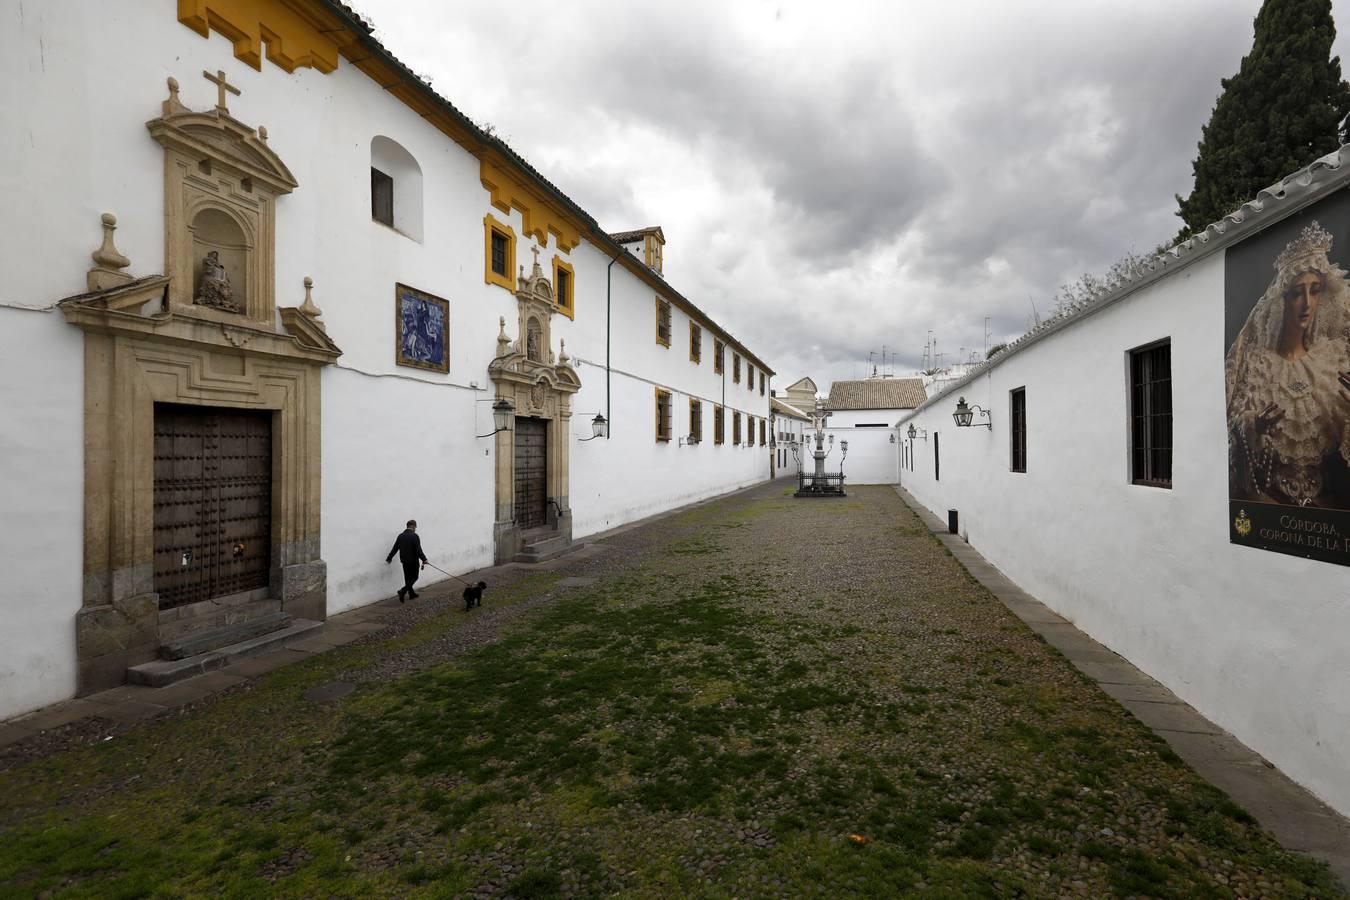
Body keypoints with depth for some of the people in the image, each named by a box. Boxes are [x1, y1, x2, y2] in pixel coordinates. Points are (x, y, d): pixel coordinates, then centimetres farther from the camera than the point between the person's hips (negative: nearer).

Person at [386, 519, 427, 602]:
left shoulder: (400, 536, 4)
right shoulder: (414, 536, -15)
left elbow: (394, 549, 11)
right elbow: (418, 550, -23)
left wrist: (389, 558, 22)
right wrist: (424, 559, -22)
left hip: (404, 561, 7)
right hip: (413, 561, -7)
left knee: (408, 578, 16)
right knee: (414, 578, 5)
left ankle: (411, 594, 25)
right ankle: (403, 591, -12)